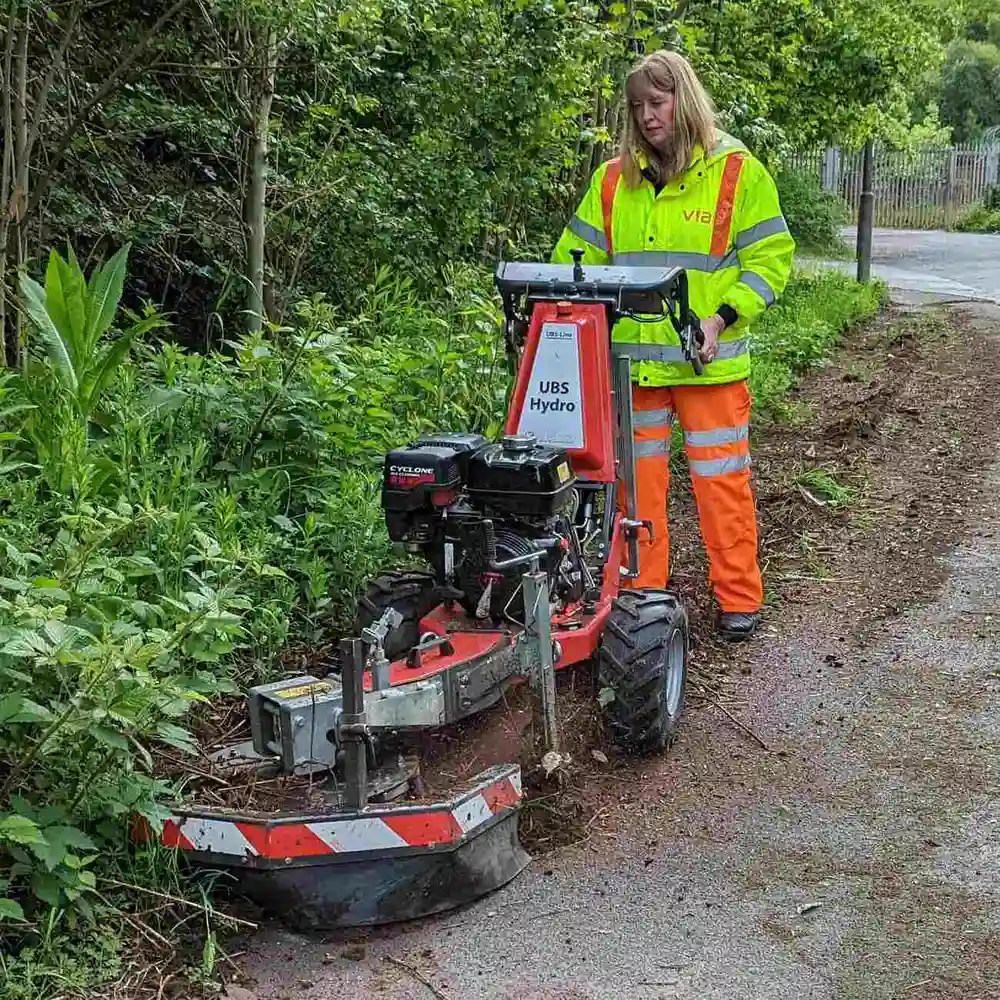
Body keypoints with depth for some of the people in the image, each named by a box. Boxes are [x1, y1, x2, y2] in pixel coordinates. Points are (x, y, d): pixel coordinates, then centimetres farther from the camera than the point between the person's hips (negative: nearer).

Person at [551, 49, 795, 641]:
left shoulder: (737, 170, -2)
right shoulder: (613, 179, 9)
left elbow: (771, 259, -2)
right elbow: (577, 258, 13)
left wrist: (722, 318, -14)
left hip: (710, 363, -3)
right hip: (632, 361, 4)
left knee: (721, 481, 2)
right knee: (638, 479, 8)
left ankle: (739, 600, 14)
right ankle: (643, 594, 20)